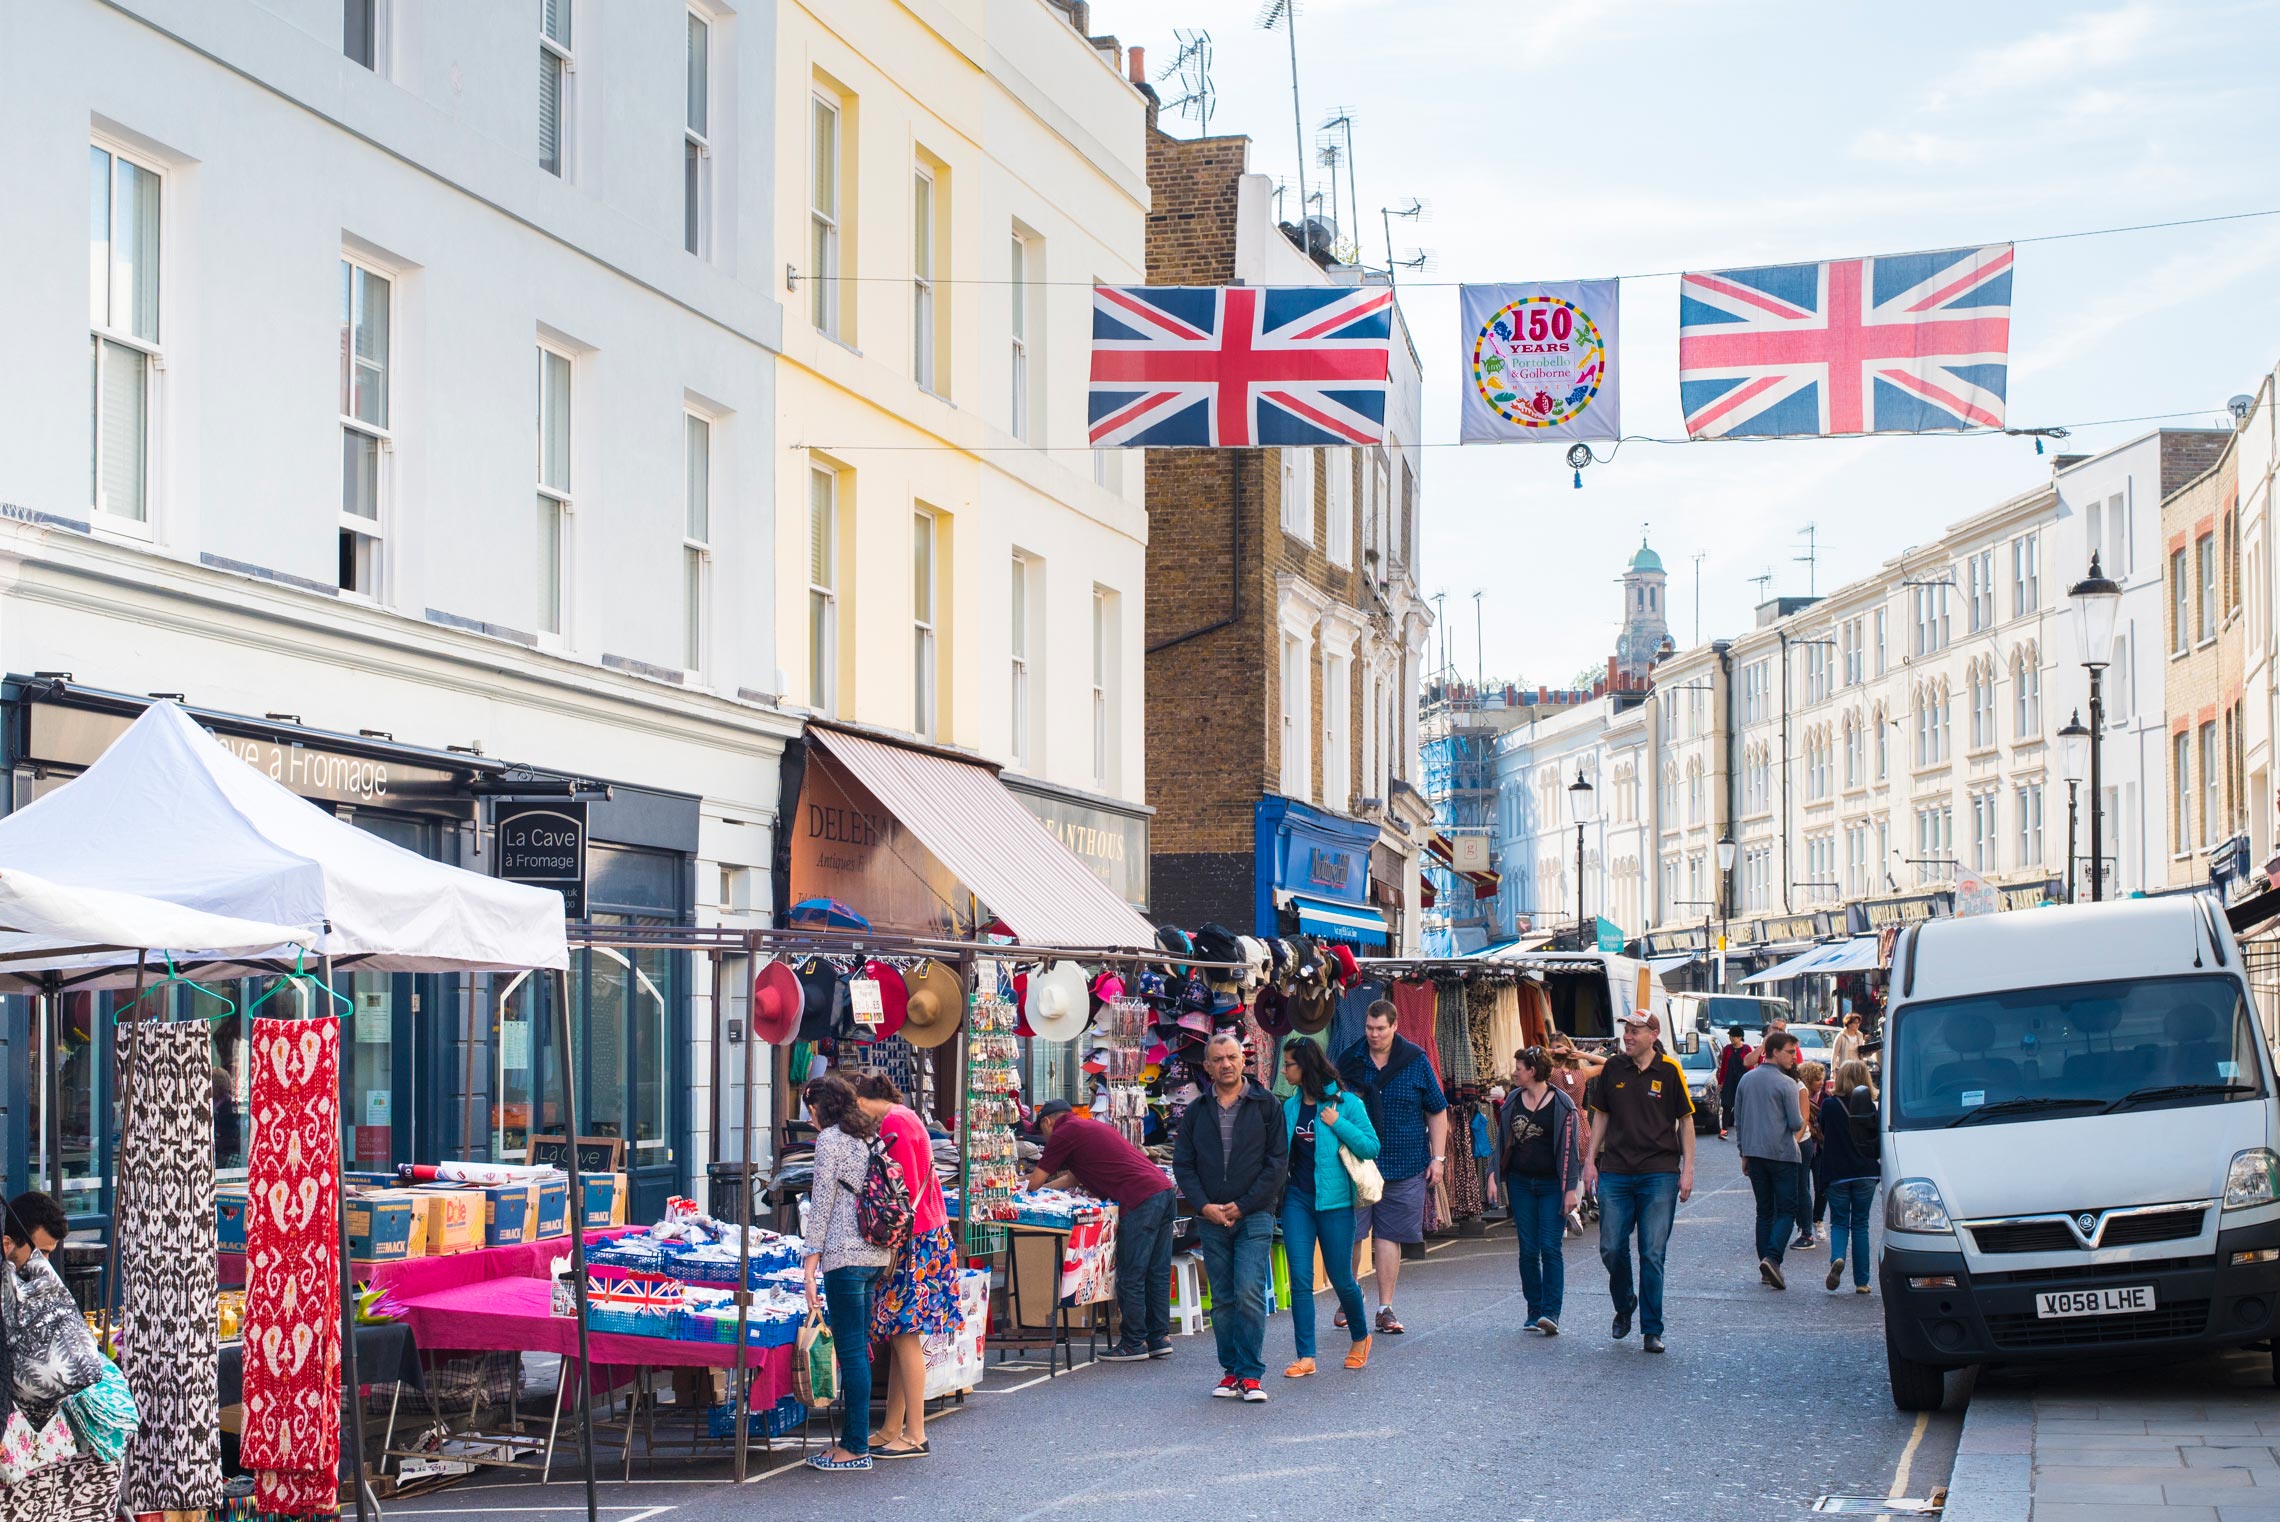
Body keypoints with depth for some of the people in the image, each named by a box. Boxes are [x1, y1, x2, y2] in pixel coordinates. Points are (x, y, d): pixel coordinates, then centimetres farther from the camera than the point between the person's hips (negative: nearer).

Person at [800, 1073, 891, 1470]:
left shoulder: (829, 1139, -7)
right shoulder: (866, 1137, 17)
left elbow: (822, 1204, -11)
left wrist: (811, 1266, -10)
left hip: (844, 1255, -8)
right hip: (876, 1255, 8)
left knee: (851, 1351, -6)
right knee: (858, 1349, 12)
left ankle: (856, 1448, -4)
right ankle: (853, 1440, 16)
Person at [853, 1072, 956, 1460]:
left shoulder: (893, 1123, -12)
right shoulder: (905, 1117, 18)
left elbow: (904, 1190, -17)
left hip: (913, 1242, -10)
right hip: (927, 1235, 10)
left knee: (904, 1334, -8)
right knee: (899, 1336, 11)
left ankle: (915, 1436, -7)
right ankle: (893, 1430, 15)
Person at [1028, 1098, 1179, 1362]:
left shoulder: (1063, 1133, 3)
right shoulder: (1094, 1126, 30)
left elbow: (1036, 1180, 9)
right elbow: (1074, 1176, 42)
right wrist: (1047, 1188, 48)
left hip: (1140, 1200, -9)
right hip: (1165, 1191, 9)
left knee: (1131, 1276, -2)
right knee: (1157, 1272, 12)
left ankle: (1134, 1343, 2)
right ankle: (1159, 1338, 16)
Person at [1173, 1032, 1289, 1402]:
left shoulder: (1264, 1105, 2)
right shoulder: (1196, 1111, 11)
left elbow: (1278, 1161, -1)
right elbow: (1183, 1165, 10)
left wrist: (1243, 1205, -8)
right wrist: (1204, 1206, -6)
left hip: (1254, 1216, -3)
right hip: (1211, 1219, 3)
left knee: (1249, 1294, -12)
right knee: (1222, 1299, 5)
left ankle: (1250, 1373, -9)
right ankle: (1231, 1371, 11)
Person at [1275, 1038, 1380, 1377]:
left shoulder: (1345, 1103, -6)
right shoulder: (1290, 1106, 10)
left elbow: (1372, 1146, -9)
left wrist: (1338, 1124, -17)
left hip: (1334, 1200, -4)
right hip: (1297, 1199, 4)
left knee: (1340, 1278, 5)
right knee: (1300, 1279, -4)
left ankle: (1360, 1338, 31)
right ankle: (1305, 1356, -3)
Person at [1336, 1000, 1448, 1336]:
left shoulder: (1416, 1061, 2)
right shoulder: (1350, 1061, 3)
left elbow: (1437, 1111, 9)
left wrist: (1438, 1158, 3)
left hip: (1404, 1167, 0)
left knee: (1390, 1237, 2)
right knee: (1349, 1235, -1)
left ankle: (1385, 1310, 8)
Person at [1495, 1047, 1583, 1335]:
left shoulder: (1561, 1104, -6)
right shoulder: (1513, 1101, 9)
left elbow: (1569, 1147, -6)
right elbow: (1503, 1140, 15)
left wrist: (1571, 1188, -10)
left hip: (1551, 1184, -4)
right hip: (1521, 1182, 5)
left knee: (1550, 1249, -10)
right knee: (1528, 1250, 5)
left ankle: (1551, 1313, -12)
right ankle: (1534, 1310, 12)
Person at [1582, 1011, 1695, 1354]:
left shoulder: (1669, 1070, -2)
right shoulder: (1613, 1068, 6)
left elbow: (1685, 1120, 4)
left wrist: (1688, 1169, 0)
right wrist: (1590, 1159, 9)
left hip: (1659, 1174, -2)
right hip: (1615, 1173, 3)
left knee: (1653, 1254, -2)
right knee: (1611, 1249, 2)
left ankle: (1652, 1329, 5)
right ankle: (1624, 1304, 29)